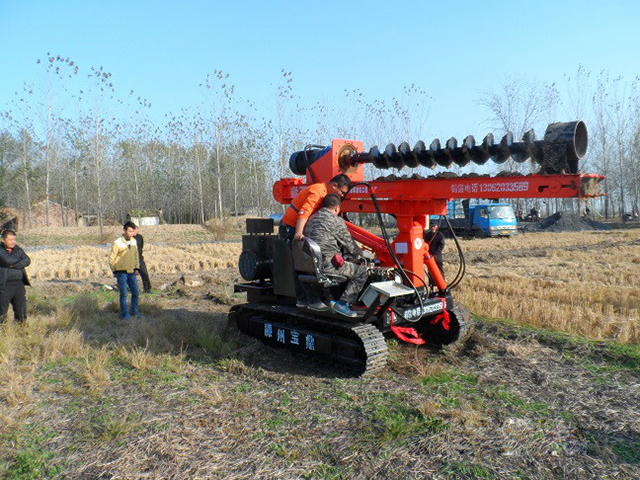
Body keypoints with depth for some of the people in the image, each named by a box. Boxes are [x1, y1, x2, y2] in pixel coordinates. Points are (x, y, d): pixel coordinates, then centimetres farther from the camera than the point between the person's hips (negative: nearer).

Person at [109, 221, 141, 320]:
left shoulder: (134, 241, 6)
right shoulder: (117, 243, -11)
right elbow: (111, 258, -5)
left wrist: (136, 267, 13)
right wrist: (115, 271, -2)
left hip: (131, 272, 5)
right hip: (121, 272, -5)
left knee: (136, 292, 6)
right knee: (123, 294, -4)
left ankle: (134, 311, 19)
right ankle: (124, 314, 4)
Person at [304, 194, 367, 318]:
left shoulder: (311, 219, 18)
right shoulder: (336, 221, -6)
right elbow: (349, 243, 3)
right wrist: (360, 254, 24)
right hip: (327, 263, -9)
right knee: (361, 272, 1)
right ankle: (342, 303, -7)